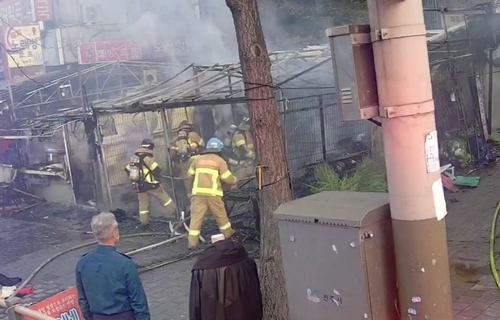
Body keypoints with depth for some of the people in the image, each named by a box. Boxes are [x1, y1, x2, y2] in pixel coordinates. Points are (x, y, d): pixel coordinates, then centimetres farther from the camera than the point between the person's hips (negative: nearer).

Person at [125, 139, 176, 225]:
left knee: (143, 204, 13)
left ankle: (144, 222, 16)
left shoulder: (134, 158, 7)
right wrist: (158, 176, 3)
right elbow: (157, 170, -18)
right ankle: (173, 211, 14)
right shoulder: (148, 158, -15)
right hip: (151, 185, -6)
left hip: (139, 186, 6)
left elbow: (127, 170, 15)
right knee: (165, 198, 9)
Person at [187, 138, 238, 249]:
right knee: (221, 215, 15)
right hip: (213, 193, -2)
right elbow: (228, 178, 0)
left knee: (196, 217, 0)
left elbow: (190, 174, 23)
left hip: (198, 193, 2)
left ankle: (192, 242, -5)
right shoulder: (220, 161, 2)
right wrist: (235, 180, 22)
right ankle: (229, 235, 31)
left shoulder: (198, 159, 12)